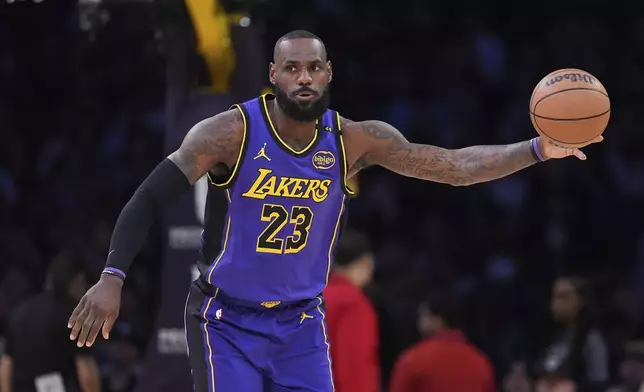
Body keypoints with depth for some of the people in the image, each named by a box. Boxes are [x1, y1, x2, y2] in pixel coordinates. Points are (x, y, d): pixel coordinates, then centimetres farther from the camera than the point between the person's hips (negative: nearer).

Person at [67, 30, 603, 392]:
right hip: (227, 320, -4)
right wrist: (112, 277, -26)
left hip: (300, 323, 4)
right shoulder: (232, 132, -16)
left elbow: (454, 166, -7)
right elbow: (151, 198, -16)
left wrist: (538, 151, -18)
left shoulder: (353, 141, -7)